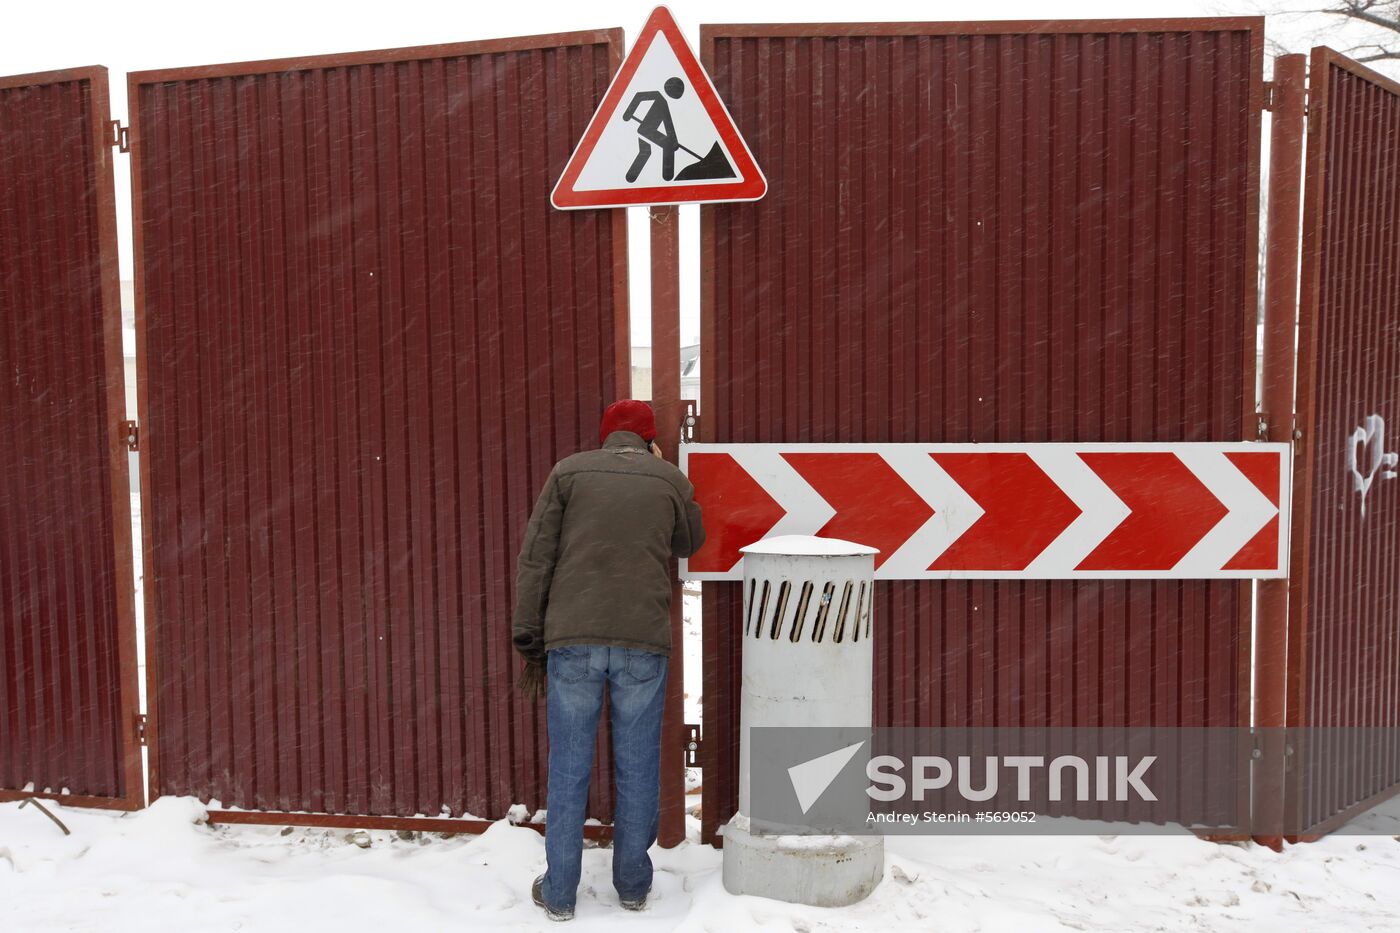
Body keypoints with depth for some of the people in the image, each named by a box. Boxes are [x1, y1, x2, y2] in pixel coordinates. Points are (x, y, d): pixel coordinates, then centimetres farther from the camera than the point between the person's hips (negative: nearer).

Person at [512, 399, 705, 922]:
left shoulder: (569, 472, 6)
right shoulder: (671, 480, 8)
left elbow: (535, 558, 1)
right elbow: (689, 544, 25)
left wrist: (529, 639, 6)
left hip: (572, 640, 0)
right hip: (643, 643, 0)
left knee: (568, 768, 9)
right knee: (637, 767, 11)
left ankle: (558, 893, 17)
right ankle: (633, 884, 24)